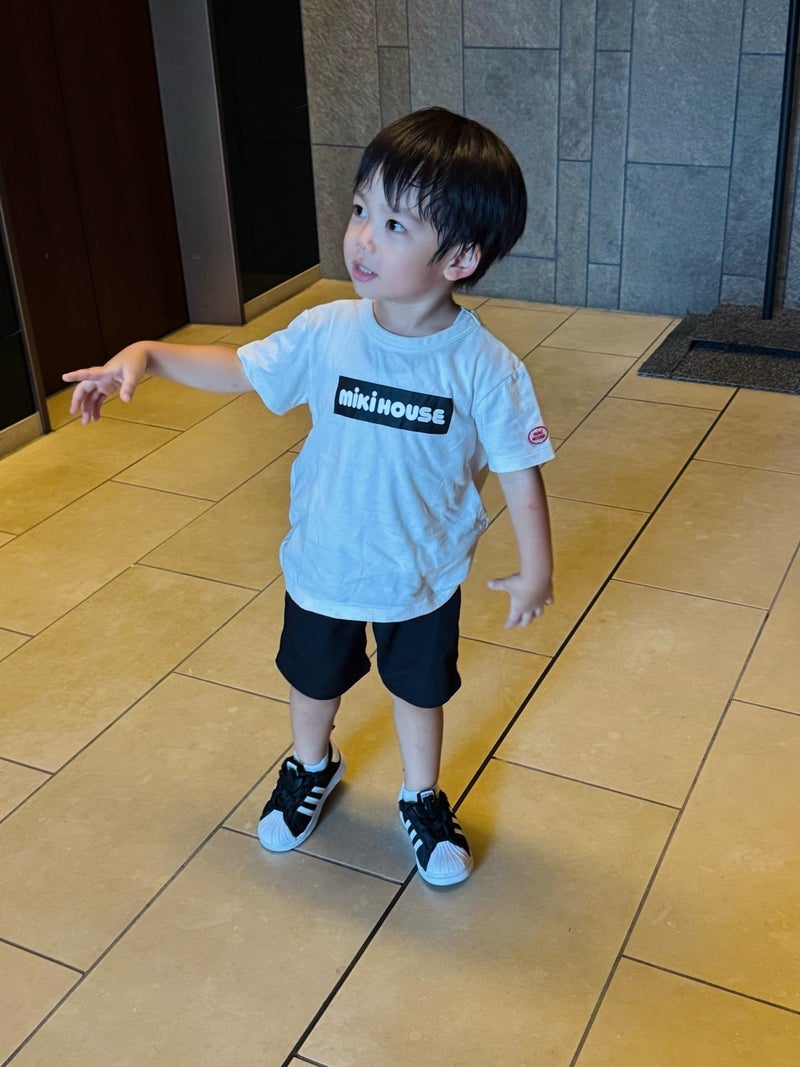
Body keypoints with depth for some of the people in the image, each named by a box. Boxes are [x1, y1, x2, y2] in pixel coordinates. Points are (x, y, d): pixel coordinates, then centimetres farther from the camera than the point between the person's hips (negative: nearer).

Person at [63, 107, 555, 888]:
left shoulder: (485, 366, -24)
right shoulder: (326, 333, -18)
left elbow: (519, 472, -14)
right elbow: (239, 369, -2)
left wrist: (535, 570, -7)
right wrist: (145, 354, -13)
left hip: (424, 578, -2)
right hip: (323, 567, 2)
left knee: (419, 691, 21)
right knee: (313, 681, 26)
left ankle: (422, 801, 50)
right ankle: (312, 768, 58)